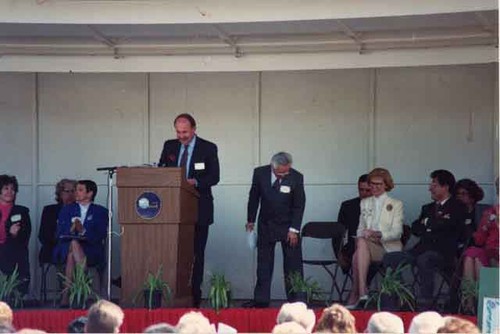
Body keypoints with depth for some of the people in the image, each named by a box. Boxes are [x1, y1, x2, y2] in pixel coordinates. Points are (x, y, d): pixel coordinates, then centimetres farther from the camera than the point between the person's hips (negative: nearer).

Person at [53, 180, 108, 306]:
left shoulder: (100, 211, 13)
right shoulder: (67, 209, 21)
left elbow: (101, 235, -2)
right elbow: (59, 234, 9)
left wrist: (83, 231, -19)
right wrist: (71, 229, -12)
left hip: (91, 250, -2)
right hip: (65, 247, 2)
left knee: (72, 255, -35)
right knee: (73, 244, -35)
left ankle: (67, 295, -37)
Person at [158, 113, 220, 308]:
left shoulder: (208, 148, -1)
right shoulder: (169, 146, 10)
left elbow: (214, 177, -7)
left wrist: (196, 182, -24)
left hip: (198, 209, -3)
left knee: (196, 253, 1)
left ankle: (194, 296, 3)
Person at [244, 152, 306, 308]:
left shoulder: (296, 178, -17)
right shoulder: (260, 173, -12)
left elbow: (299, 205, -10)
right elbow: (254, 198, 3)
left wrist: (294, 229, -12)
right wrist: (251, 220, 7)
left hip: (288, 226, -2)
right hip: (266, 225, 2)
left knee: (293, 265, -2)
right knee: (263, 263, 4)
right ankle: (261, 299, 9)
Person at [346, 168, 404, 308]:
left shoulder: (396, 204, 8)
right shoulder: (364, 203, 23)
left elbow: (397, 232, -3)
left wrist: (377, 234, -21)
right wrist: (361, 237, -7)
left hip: (388, 248, -3)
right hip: (367, 245, 3)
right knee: (361, 242, -36)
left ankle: (355, 295, -36)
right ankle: (362, 292, -44)